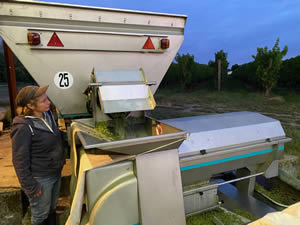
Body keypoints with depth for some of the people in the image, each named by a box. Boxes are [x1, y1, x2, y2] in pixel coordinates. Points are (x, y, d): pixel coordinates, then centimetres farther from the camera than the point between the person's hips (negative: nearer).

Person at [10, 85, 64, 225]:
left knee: (52, 208, 26)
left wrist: (60, 161, 15)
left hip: (56, 172, 7)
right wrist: (31, 187, -14)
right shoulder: (23, 128, -26)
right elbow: (20, 162, -20)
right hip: (40, 179, -6)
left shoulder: (47, 114, -4)